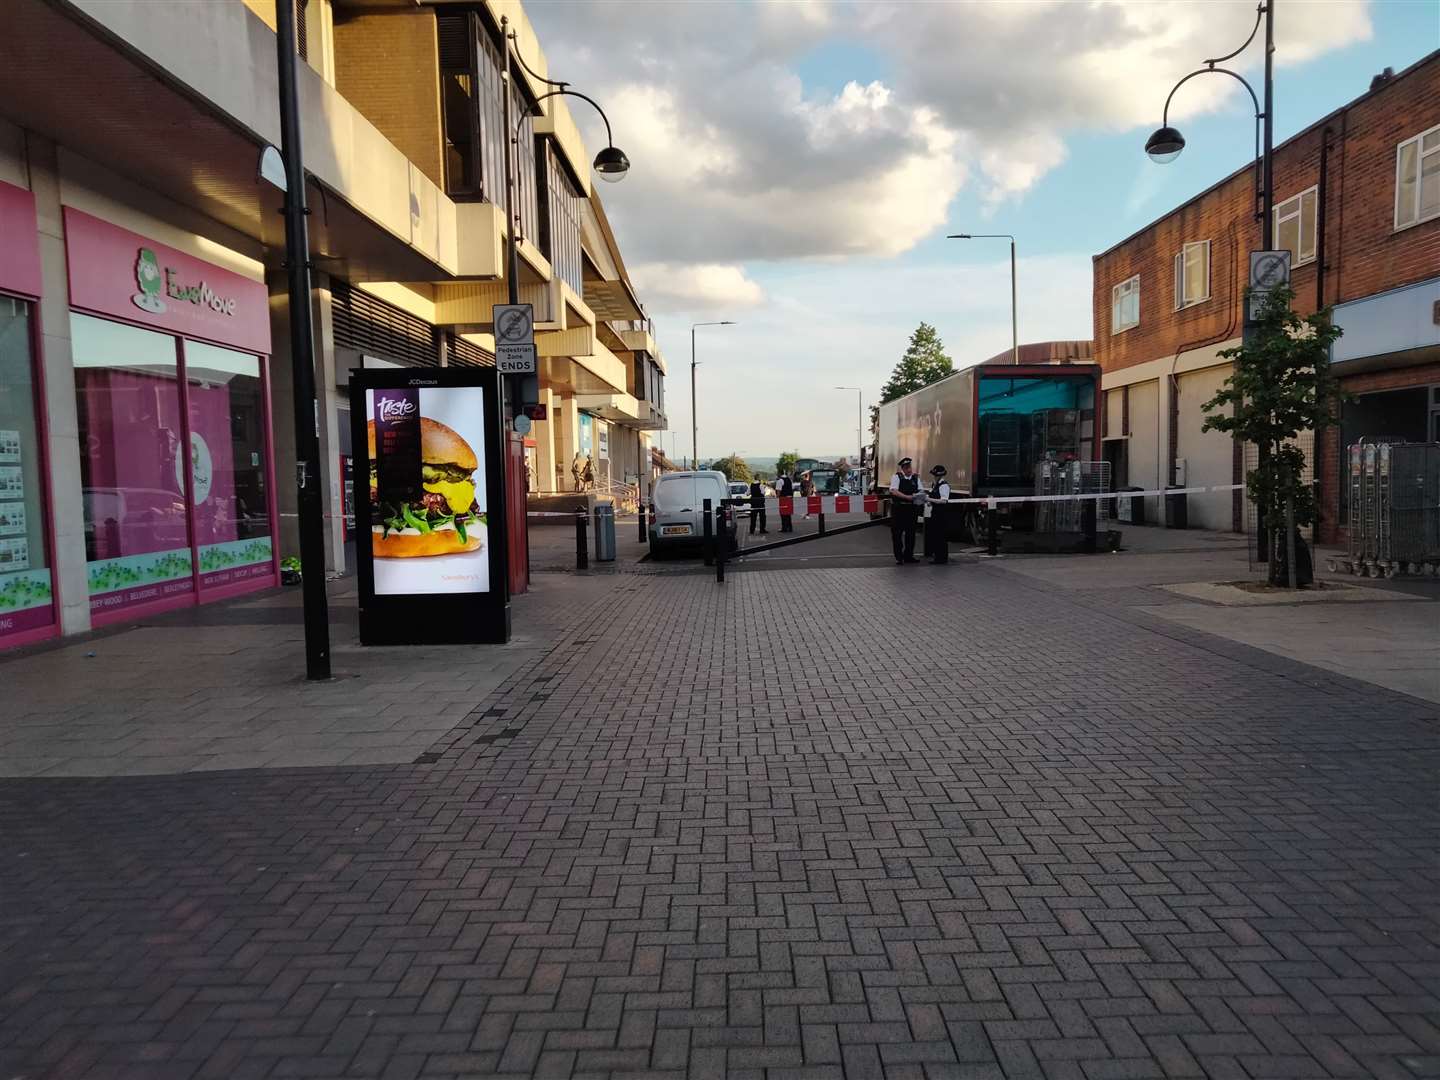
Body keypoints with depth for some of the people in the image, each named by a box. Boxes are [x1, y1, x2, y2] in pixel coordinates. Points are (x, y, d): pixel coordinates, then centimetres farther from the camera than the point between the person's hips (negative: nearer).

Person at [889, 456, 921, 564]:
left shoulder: (916, 478, 10)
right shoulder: (896, 477, -5)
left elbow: (920, 491, 8)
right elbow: (894, 491, -17)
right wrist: (907, 497, -26)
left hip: (911, 508, 4)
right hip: (898, 508, -4)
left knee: (911, 533, 8)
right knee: (897, 533, -1)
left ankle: (908, 555, 19)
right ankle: (899, 557, 8)